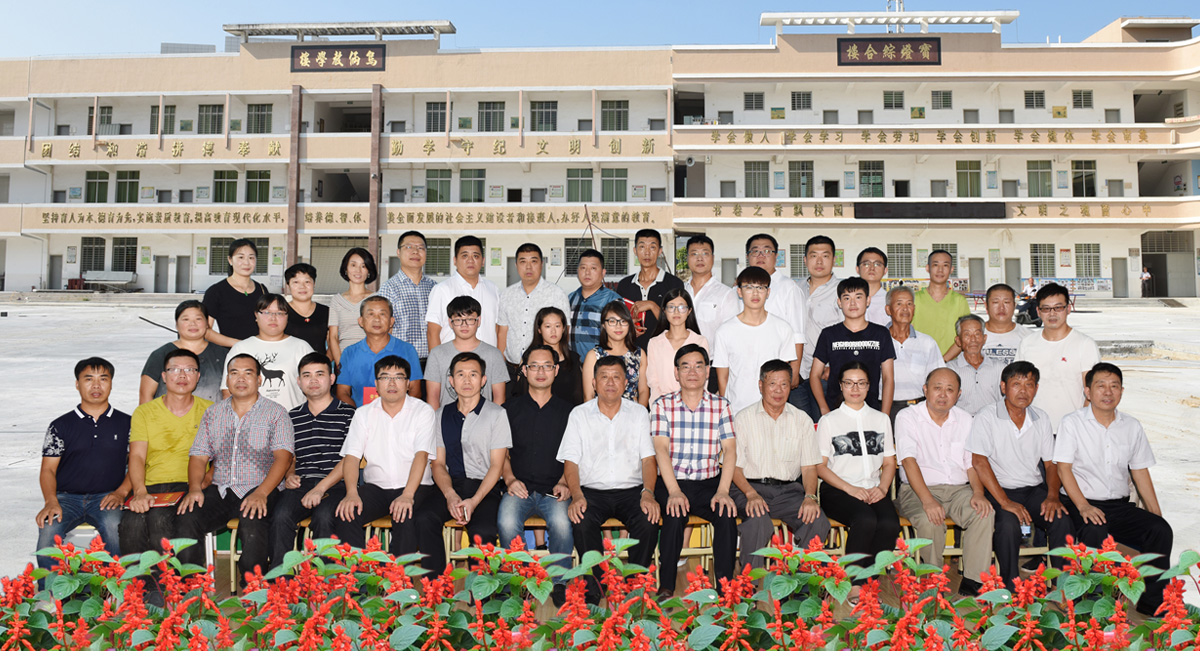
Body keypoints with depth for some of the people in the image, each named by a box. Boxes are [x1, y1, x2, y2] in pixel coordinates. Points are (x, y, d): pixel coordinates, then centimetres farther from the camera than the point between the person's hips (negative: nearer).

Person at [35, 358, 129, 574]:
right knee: (48, 528, -31)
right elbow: (48, 470, 7)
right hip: (67, 497, 1)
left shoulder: (126, 424, 12)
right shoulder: (60, 426, 12)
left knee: (113, 525, -34)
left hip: (106, 498, -1)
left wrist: (121, 492, -8)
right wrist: (51, 502, -12)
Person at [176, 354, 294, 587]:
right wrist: (195, 487, -7)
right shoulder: (213, 413, 18)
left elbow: (283, 457, -7)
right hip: (220, 489, 4)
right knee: (186, 521, -24)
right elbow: (198, 456, 14)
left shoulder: (275, 413, 4)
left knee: (252, 526, -34)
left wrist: (261, 493, -22)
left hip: (259, 489, -4)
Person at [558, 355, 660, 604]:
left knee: (649, 520, -28)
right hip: (592, 490, 0)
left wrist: (648, 493, -14)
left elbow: (648, 459, 5)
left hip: (631, 489, 1)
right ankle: (593, 582, -13)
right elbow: (570, 461, 1)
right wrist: (577, 496, -16)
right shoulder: (579, 414, 7)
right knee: (581, 521, -31)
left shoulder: (639, 413, 10)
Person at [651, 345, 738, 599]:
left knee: (727, 515, -26)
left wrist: (722, 491, -15)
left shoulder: (721, 405, 7)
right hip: (671, 483, -1)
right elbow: (661, 449, -7)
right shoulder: (663, 405, 4)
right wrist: (674, 491, -20)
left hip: (709, 483, 1)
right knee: (675, 516, -30)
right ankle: (665, 587, -15)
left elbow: (730, 449, -1)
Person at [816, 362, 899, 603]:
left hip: (873, 490, 3)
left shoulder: (881, 419, 21)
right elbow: (820, 467, 3)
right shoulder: (829, 420, 10)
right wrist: (850, 488, -11)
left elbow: (889, 463, 19)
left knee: (890, 523, -29)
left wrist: (882, 488, -2)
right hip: (837, 492, -3)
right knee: (866, 520, -33)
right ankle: (854, 585, -21)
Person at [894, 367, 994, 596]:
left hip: (958, 489, 4)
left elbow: (972, 462, 10)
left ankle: (973, 582, -15)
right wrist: (928, 500, -27)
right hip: (917, 490, -4)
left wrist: (978, 493, -11)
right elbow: (909, 461, -15)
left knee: (985, 513, -24)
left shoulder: (964, 419, 12)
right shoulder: (907, 418, -4)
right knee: (930, 520, -33)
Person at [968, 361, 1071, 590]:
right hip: (999, 490, -4)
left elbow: (1050, 463, 13)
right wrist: (1004, 502, -21)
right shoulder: (986, 418, -6)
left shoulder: (1041, 418, 10)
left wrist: (1052, 495, -6)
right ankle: (1011, 589, -17)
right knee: (1009, 524, -31)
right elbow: (979, 461, -14)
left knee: (1061, 519, -23)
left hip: (1035, 489, 4)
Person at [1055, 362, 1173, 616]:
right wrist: (1083, 506, -20)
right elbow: (1063, 469, -7)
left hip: (1120, 506, 5)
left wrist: (1158, 517, 5)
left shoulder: (1132, 426, 13)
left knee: (1161, 530, -21)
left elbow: (1141, 473, 15)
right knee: (1097, 533, -35)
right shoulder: (1072, 423, 0)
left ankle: (1153, 604, -8)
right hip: (1083, 505, -4)